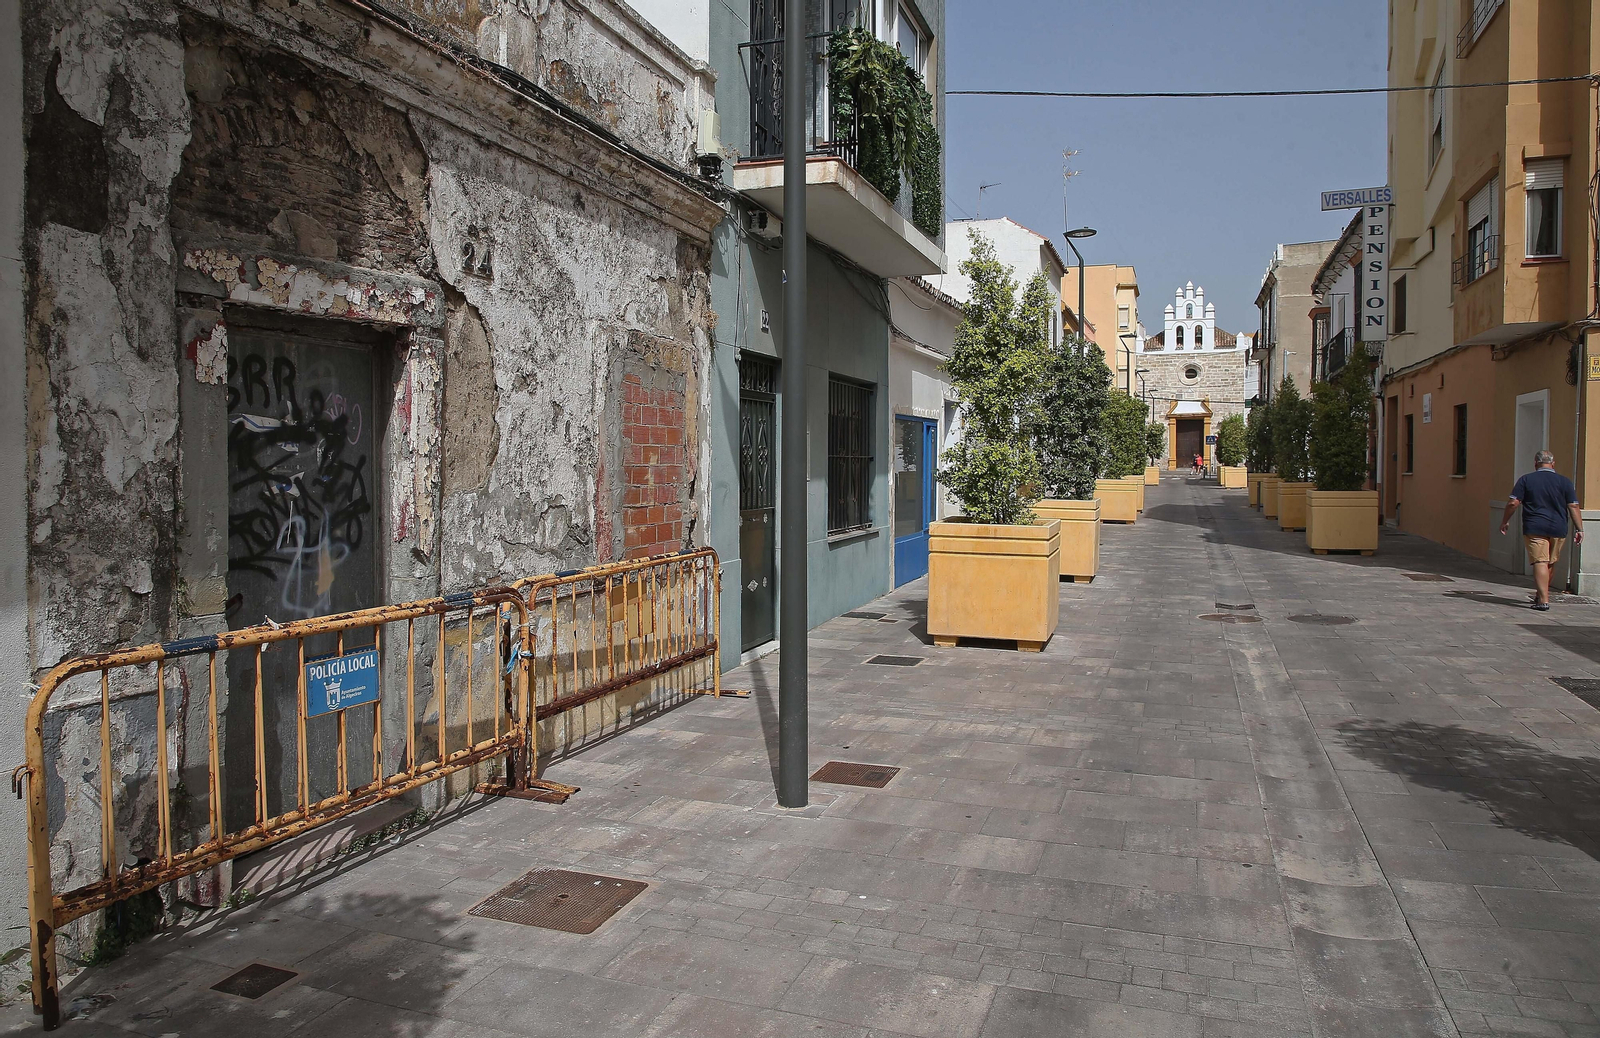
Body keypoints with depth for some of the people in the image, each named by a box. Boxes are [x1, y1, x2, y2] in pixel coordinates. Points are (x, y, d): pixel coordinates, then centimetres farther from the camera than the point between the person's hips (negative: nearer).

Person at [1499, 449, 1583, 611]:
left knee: (1540, 562, -7)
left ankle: (1543, 600, -15)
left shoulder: (1526, 480, 0)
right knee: (1550, 563, 17)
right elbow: (1573, 507, 0)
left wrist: (1505, 521, 7)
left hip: (1534, 528, -3)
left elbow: (1513, 503, -5)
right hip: (1558, 529, 3)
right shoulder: (1565, 482, 4)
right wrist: (1579, 529, 1)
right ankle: (1540, 594, 30)